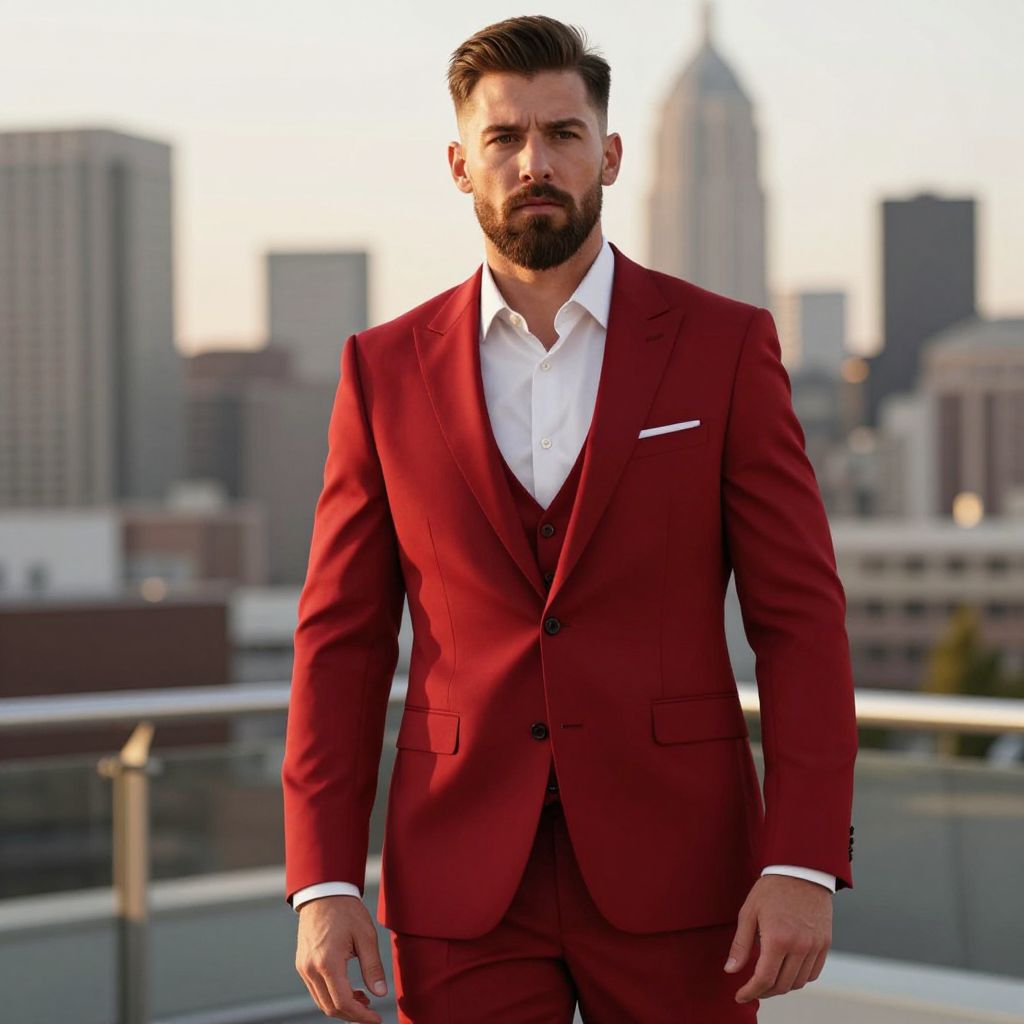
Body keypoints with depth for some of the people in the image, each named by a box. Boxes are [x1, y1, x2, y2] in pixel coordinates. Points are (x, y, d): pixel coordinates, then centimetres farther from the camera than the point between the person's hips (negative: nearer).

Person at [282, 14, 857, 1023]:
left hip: (671, 871, -1)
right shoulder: (385, 370, 5)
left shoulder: (724, 346, 1)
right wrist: (323, 882, -4)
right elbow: (342, 642, 5)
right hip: (463, 886, 1)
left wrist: (804, 864, -12)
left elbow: (801, 617, -2)